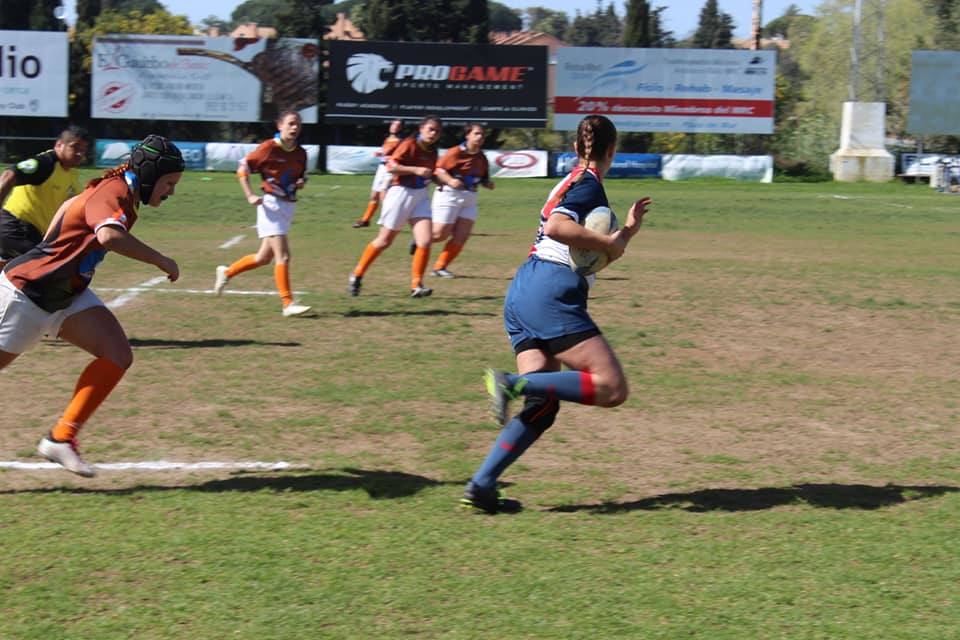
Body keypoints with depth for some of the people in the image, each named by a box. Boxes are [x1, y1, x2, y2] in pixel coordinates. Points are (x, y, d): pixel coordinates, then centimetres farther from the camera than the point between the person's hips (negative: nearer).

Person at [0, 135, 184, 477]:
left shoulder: (120, 190, 6)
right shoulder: (114, 192, -23)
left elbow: (71, 204, 22)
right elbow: (109, 236, -43)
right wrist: (161, 261, -33)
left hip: (68, 295, 9)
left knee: (118, 356, -7)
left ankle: (62, 437, -4)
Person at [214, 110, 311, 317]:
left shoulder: (300, 154, 7)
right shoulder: (269, 148, -11)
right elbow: (243, 167, -6)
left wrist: (300, 183, -1)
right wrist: (250, 196, -13)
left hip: (288, 206, 7)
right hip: (271, 205, -7)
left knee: (264, 257, 14)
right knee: (283, 256, -13)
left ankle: (226, 272, 34)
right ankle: (288, 304, -11)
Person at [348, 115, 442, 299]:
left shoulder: (432, 151, 8)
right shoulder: (410, 145, -14)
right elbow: (391, 166, -23)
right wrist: (416, 170, -27)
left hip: (421, 196, 6)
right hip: (401, 193, -6)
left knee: (425, 241, -10)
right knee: (384, 241, 5)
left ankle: (416, 286, -4)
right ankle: (357, 275, 22)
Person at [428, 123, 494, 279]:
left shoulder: (482, 158, 9)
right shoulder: (456, 152, -11)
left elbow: (483, 178, 21)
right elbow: (438, 169, -14)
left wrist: (487, 183, -1)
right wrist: (450, 180, -29)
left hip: (469, 199, 6)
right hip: (449, 195, -6)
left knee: (461, 237, -3)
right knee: (440, 234, -7)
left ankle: (440, 267, 8)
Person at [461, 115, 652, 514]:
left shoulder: (574, 182, 24)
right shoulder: (588, 184, -3)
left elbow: (590, 257, 29)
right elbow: (556, 227, -22)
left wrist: (626, 231, 20)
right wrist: (609, 243, -14)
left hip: (522, 295, 10)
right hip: (550, 294, -10)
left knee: (544, 404, 7)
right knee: (611, 387, -12)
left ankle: (481, 486, -3)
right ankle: (514, 383, -22)